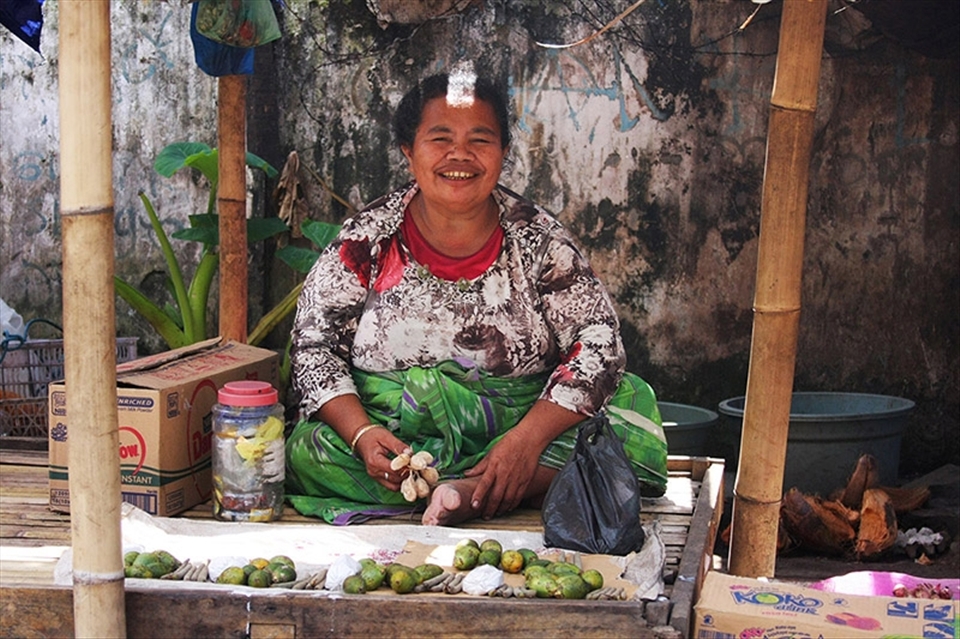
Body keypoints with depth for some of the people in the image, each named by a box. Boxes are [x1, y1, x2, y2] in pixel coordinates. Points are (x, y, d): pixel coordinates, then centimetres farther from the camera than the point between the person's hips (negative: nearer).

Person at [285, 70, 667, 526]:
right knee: (308, 452, -29)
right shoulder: (368, 239, 1)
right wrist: (362, 434, -19)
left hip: (515, 430, 1)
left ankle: (469, 492, -29)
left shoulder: (535, 237, 0)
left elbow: (597, 339, -5)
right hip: (393, 433, 0)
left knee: (631, 408, -21)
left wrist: (528, 438, -19)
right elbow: (313, 342, 0)